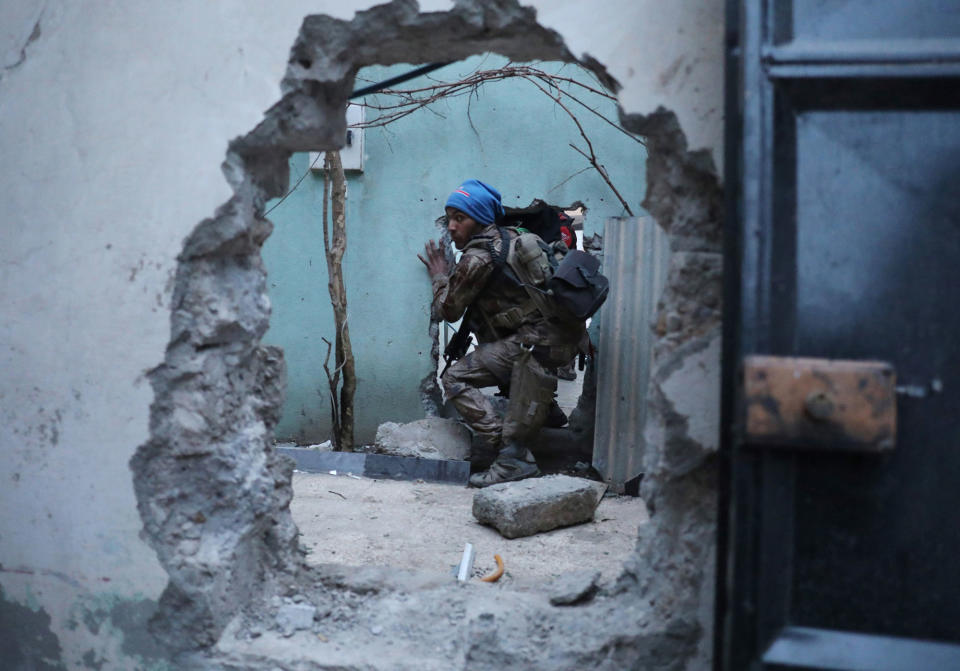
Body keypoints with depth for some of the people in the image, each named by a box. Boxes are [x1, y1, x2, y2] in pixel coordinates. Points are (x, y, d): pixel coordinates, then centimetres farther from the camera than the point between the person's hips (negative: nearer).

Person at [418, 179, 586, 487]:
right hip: (567, 332, 9)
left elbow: (448, 309, 1)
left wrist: (439, 276, 19)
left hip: (538, 339, -9)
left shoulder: (478, 257, -8)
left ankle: (500, 447, -10)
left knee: (455, 378, -6)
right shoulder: (510, 237, 18)